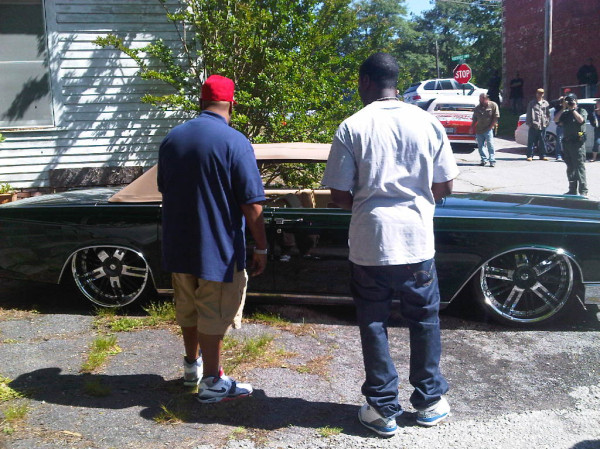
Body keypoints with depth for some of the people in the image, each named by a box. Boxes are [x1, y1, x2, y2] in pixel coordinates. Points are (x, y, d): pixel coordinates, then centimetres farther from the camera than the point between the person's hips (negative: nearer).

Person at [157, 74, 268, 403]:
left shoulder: (171, 139, 5)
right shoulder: (235, 142, -16)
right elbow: (252, 205, -18)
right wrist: (261, 248, -8)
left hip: (178, 245, 6)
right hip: (218, 248, -6)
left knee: (188, 308, 21)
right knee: (214, 316, 5)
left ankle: (191, 366, 38)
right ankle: (211, 382, 16)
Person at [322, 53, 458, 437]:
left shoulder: (352, 128, -7)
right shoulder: (427, 123, 0)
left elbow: (340, 196, -6)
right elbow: (445, 187, 3)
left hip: (369, 242, -2)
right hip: (417, 239, 2)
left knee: (374, 323, 12)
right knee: (425, 320, 18)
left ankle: (383, 409, 21)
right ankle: (429, 401, 30)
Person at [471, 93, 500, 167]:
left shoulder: (493, 105, -1)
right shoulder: (477, 108, 9)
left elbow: (496, 117, -2)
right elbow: (474, 119, 16)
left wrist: (491, 126, -8)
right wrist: (472, 128, 5)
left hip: (488, 129, -4)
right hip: (479, 130, 4)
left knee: (490, 145, -9)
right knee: (480, 145, 5)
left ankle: (492, 160, -7)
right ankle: (484, 159, 15)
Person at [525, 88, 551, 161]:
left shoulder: (546, 103, 14)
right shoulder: (532, 103, 5)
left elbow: (548, 114, 16)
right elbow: (529, 114, 3)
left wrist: (547, 121, 5)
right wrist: (529, 123, -5)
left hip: (542, 126, 3)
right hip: (533, 125, -3)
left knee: (542, 141, 6)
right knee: (531, 141, -4)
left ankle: (542, 155, 13)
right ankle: (530, 156, 0)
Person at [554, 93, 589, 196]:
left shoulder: (582, 111, 4)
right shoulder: (565, 113, 15)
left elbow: (581, 119, -16)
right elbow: (556, 119, 1)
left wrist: (573, 109, -9)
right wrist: (563, 108, -3)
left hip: (578, 142, -5)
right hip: (566, 142, 5)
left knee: (579, 166, -10)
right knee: (570, 168, 10)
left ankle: (583, 191, -11)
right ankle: (572, 190, 18)